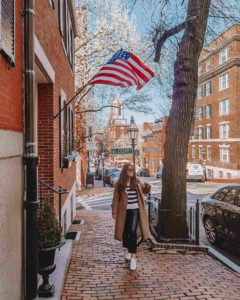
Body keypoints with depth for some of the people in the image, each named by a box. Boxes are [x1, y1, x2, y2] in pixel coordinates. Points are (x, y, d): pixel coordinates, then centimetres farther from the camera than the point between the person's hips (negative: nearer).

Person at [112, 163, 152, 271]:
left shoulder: (137, 182, 1)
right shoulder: (119, 184, -3)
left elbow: (144, 190, 14)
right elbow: (116, 198, -1)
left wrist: (147, 187, -9)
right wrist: (114, 211, -3)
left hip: (135, 210, -1)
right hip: (124, 211, 1)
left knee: (132, 232, -11)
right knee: (125, 232, 13)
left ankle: (133, 257, -6)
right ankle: (129, 250, 38)